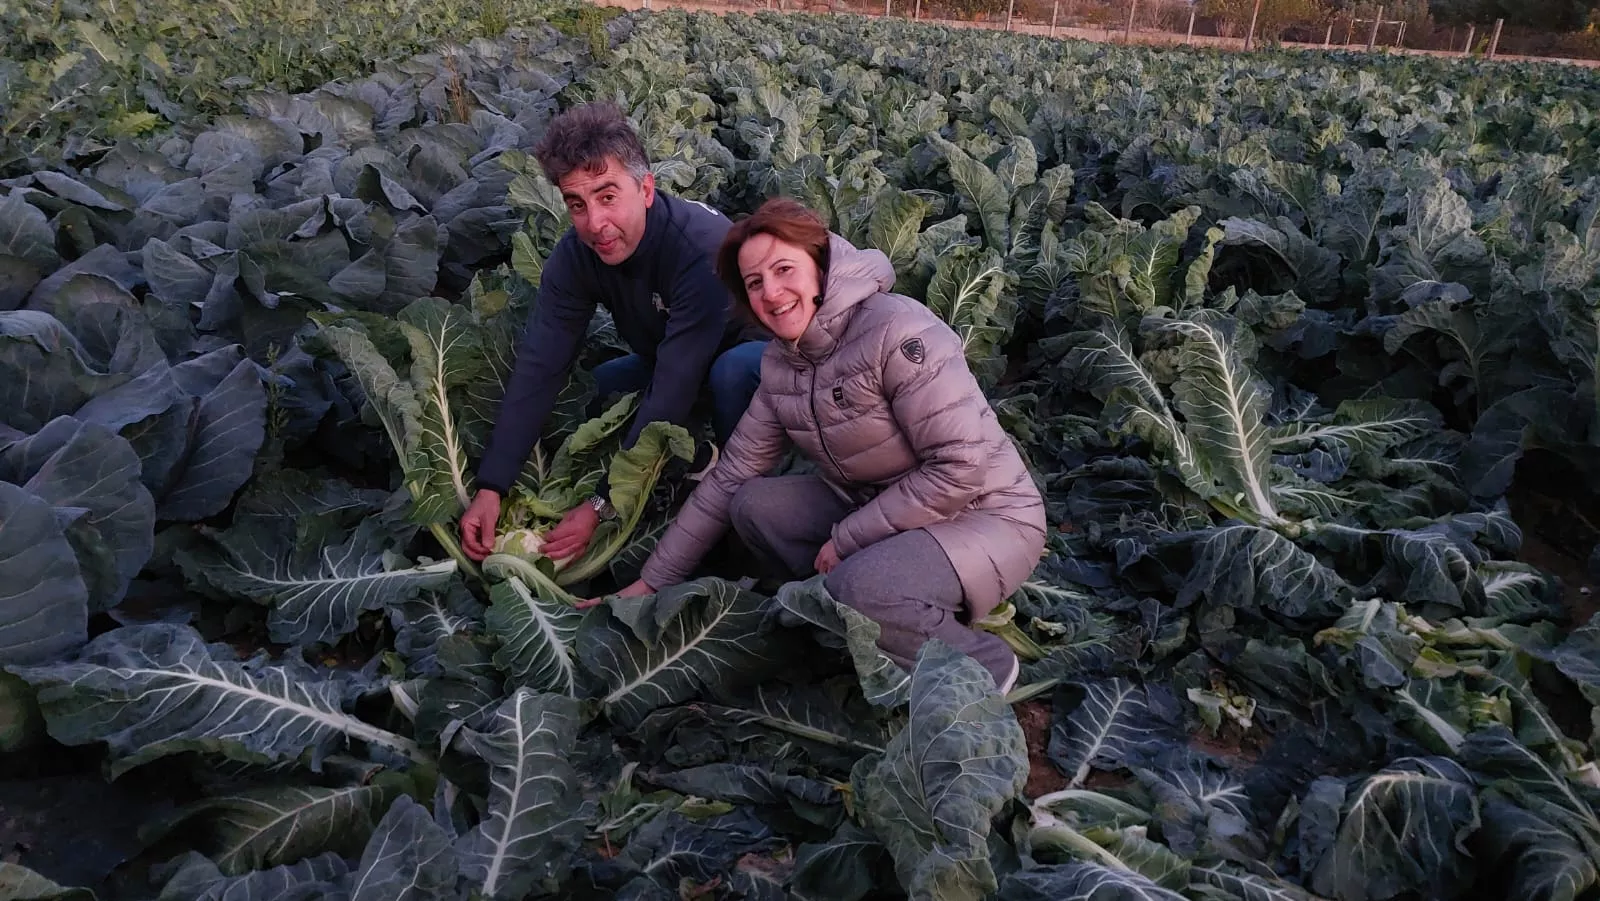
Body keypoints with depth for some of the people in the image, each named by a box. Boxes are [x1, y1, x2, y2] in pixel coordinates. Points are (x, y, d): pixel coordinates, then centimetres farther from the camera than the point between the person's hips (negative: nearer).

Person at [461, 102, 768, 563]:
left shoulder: (702, 247, -37)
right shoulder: (576, 255, -18)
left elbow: (673, 390, -37)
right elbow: (538, 369, -19)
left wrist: (602, 505, -35)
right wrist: (490, 489, -26)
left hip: (755, 349, -6)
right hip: (667, 355, 6)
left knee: (733, 370, -38)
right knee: (584, 389, -11)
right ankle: (701, 464, 3)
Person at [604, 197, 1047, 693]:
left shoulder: (895, 329, -22)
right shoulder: (780, 363, 1)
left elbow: (961, 467, -25)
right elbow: (730, 476, 4)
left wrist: (847, 539, -18)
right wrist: (652, 582, 4)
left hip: (985, 517, -8)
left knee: (858, 588, -33)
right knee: (752, 504, -9)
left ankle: (982, 660, -4)